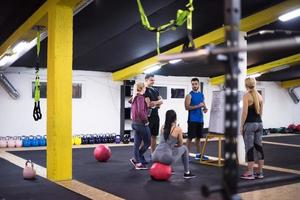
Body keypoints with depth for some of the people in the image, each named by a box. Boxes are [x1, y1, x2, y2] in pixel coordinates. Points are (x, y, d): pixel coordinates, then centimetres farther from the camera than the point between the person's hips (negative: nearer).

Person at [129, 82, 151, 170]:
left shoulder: (134, 98, 12)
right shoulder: (140, 97, -16)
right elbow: (141, 111, -26)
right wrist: (146, 120, -15)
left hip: (135, 123, 9)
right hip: (142, 124, -9)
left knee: (137, 143, 10)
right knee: (147, 143, 4)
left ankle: (138, 163, 16)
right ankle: (136, 159, 4)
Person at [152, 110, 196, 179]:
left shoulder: (162, 127, 11)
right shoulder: (178, 129, -3)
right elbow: (180, 144, 11)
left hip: (155, 157, 5)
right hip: (166, 158, -5)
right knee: (184, 148, 22)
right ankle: (187, 173, 28)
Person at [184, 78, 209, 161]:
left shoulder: (201, 94, 13)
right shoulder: (189, 95, -7)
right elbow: (187, 107, -15)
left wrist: (205, 108, -3)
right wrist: (198, 106, -21)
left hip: (200, 119, 6)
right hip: (192, 120, -6)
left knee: (198, 137, 13)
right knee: (190, 137, -4)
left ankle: (198, 154, 21)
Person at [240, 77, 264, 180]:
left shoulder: (246, 95, -10)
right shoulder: (260, 96, 10)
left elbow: (245, 112, -14)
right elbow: (260, 112, 14)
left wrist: (241, 126, -8)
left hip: (249, 124, -7)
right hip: (259, 123, 7)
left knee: (249, 148, -2)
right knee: (259, 147, 9)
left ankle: (250, 173, 2)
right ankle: (260, 172, 15)